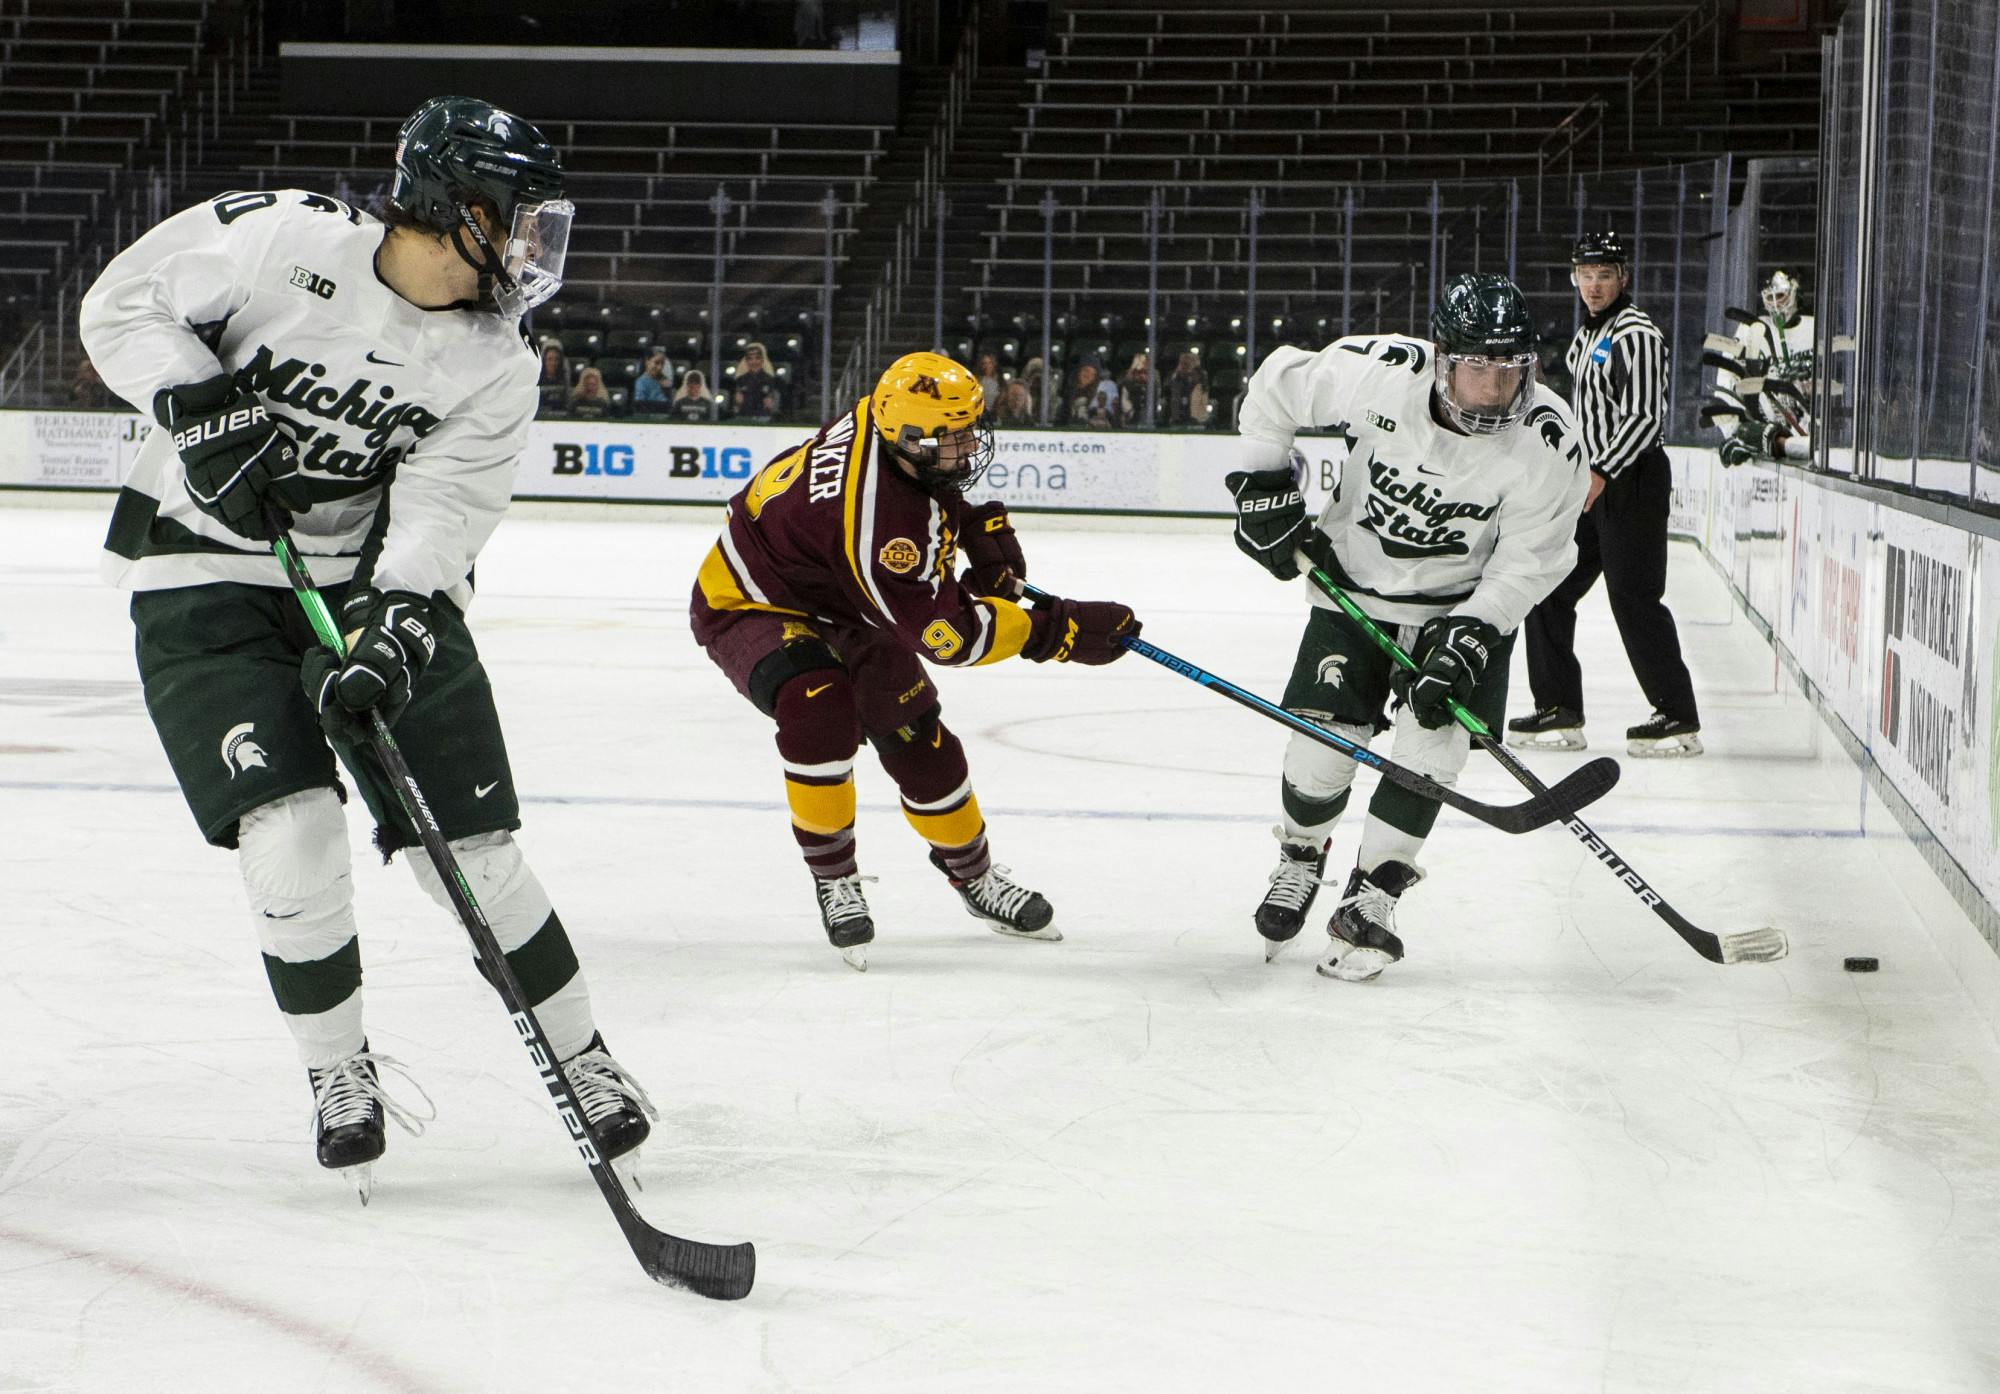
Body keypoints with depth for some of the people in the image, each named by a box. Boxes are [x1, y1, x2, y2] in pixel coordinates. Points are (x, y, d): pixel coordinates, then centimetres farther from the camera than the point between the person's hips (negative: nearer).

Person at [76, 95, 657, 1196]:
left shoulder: (495, 366, -7)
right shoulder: (280, 237, -17)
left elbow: (440, 516, -13)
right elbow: (123, 305, -8)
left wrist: (390, 639, -28)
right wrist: (207, 412, -22)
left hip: (378, 578, 3)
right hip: (206, 577, -3)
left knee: (472, 847, -1)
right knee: (291, 835, -16)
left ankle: (581, 1057, 18)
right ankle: (339, 1074, 6)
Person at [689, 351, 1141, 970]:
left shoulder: (891, 419, -17)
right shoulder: (877, 521, -41)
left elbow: (936, 483, 12)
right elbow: (947, 635, -35)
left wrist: (981, 528, -2)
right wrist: (1061, 631, -33)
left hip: (842, 604, 9)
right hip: (750, 604, -9)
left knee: (917, 736, 6)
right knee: (818, 705, -35)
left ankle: (973, 874, 29)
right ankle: (833, 879, -15)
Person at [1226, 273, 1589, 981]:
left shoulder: (1549, 440, -26)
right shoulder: (1378, 371, -26)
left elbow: (1530, 561, -16)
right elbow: (1275, 385, -8)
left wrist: (1469, 636, -25)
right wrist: (1264, 489, -6)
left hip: (1468, 600, 0)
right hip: (1355, 585, 0)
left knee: (1433, 742, -14)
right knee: (1324, 744, -4)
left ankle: (1369, 901, 0)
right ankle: (1299, 862, 27)